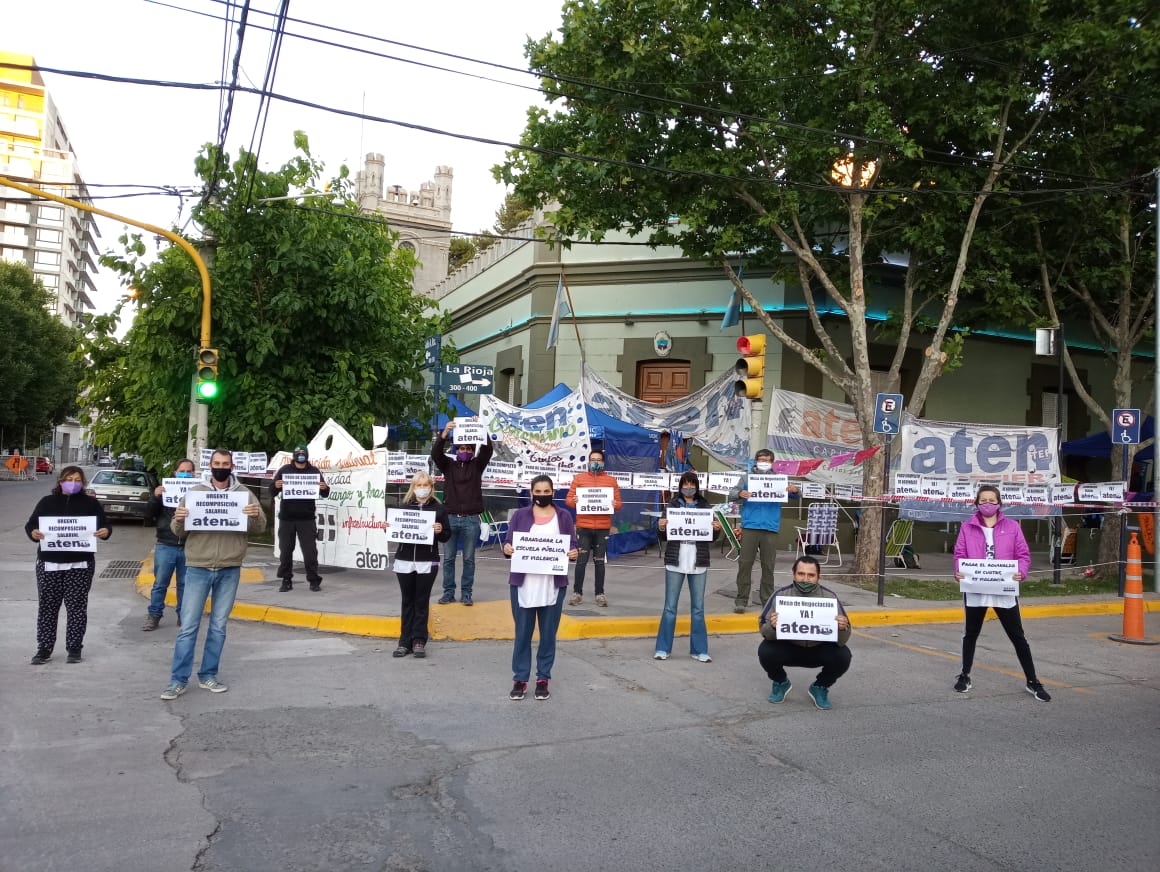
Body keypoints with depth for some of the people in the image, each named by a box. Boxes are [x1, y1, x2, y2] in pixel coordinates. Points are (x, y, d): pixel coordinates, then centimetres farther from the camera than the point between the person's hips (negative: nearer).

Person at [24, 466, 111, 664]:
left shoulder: (91, 503, 5)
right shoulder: (47, 502, 8)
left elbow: (104, 526, 4)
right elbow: (30, 524, 6)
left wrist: (105, 532, -20)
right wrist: (33, 533, -18)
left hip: (80, 564, -1)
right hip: (49, 562, 1)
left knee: (77, 606, 2)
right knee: (47, 606, 5)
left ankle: (74, 648, 10)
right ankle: (44, 649, 14)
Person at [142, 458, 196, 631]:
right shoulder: (164, 490, 4)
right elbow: (149, 516, 2)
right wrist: (155, 497, -14)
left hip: (189, 547, 0)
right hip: (165, 546, 0)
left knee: (185, 584, 9)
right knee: (160, 583, 7)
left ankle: (183, 615, 18)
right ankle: (154, 616, 16)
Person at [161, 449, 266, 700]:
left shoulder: (244, 493, 4)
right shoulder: (195, 492, 3)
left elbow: (260, 528, 3)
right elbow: (179, 531, 4)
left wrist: (256, 515, -19)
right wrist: (179, 520, -19)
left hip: (230, 570, 1)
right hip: (198, 568, -1)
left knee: (218, 626, 9)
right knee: (188, 626, 0)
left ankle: (208, 676, 19)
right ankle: (178, 680, 7)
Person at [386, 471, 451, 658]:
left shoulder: (438, 508, 3)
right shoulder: (404, 506, 8)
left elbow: (446, 536, 4)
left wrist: (440, 530, -17)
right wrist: (388, 528, -7)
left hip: (427, 562, -2)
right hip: (404, 561, 2)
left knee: (422, 602, 3)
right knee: (408, 601, 7)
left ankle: (419, 641, 10)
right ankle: (405, 641, 11)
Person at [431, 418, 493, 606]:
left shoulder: (477, 465, 6)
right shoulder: (448, 465, 7)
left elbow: (487, 450, -9)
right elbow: (435, 453, -9)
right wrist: (444, 433, -25)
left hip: (470, 519, -1)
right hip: (450, 518, 1)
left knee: (469, 559, 5)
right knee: (448, 558, 6)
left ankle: (466, 593, 13)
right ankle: (448, 592, 15)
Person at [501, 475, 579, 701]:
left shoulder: (563, 517, 7)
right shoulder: (520, 515, 5)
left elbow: (572, 545, 6)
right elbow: (508, 542, 2)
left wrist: (574, 552, -16)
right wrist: (506, 548, -20)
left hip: (553, 585, 1)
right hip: (523, 584, 0)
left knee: (548, 633, 6)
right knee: (522, 632, 4)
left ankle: (543, 679, 17)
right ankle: (520, 679, 13)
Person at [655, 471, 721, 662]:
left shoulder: (705, 507, 7)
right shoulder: (673, 505, 5)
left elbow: (711, 538, 9)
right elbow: (664, 536, 6)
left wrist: (717, 529, -11)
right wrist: (661, 527, -15)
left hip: (698, 563, 1)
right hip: (675, 562, -1)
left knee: (698, 608, 6)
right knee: (670, 607, 3)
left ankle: (699, 650, 14)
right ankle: (663, 648, 12)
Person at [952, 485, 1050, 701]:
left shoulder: (1012, 526, 1)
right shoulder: (967, 527, 2)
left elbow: (1023, 554, 1)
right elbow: (959, 554, 0)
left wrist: (1021, 572, -18)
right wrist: (958, 571, -18)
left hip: (1004, 591, -1)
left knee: (1018, 637, 6)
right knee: (970, 634, 14)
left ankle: (1032, 681, 18)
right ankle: (965, 676, 28)